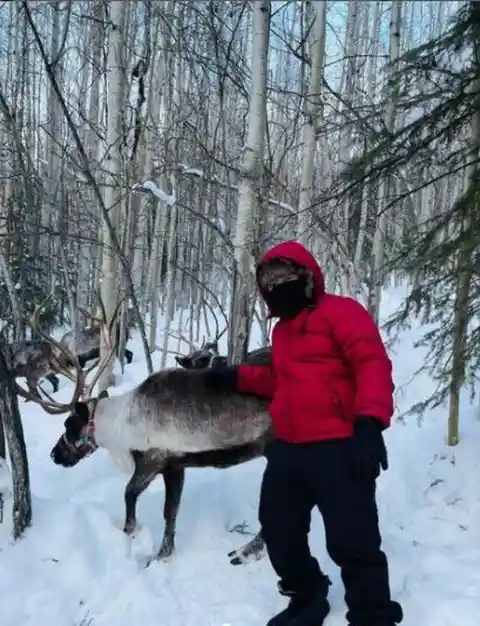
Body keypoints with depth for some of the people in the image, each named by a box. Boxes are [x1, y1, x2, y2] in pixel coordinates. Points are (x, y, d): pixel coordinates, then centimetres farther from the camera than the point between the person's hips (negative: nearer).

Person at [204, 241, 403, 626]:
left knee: (352, 542, -7)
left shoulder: (340, 311, -7)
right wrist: (238, 378, 23)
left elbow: (373, 363, -20)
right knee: (278, 530, 17)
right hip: (288, 449, 9)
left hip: (337, 449, -9)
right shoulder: (282, 330, 21)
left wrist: (369, 421, -33)